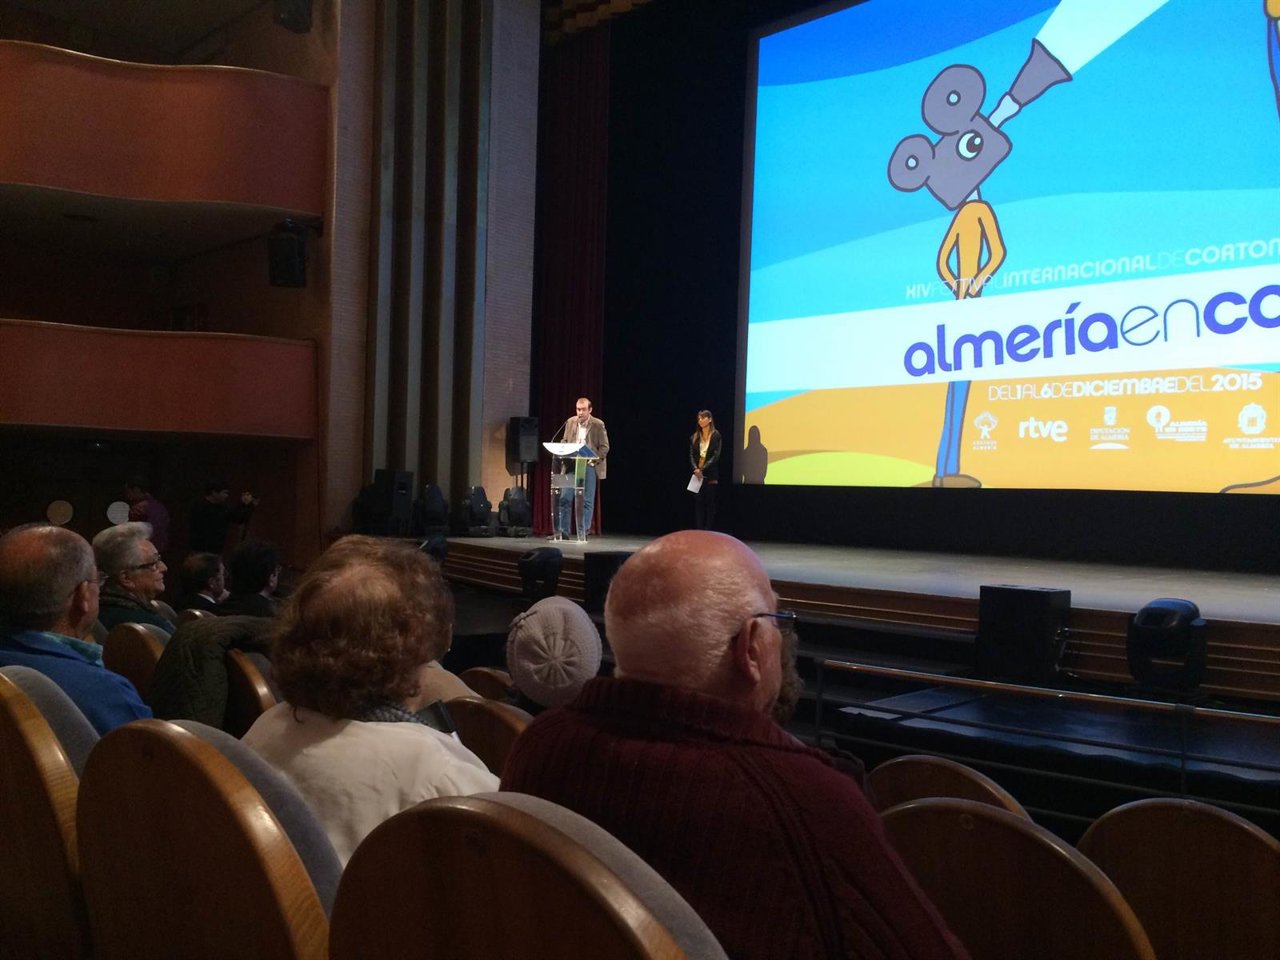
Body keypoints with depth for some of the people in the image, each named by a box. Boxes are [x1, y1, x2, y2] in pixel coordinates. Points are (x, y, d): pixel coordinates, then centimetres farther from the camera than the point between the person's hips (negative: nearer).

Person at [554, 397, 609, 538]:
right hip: (571, 465, 3)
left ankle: (583, 533, 7)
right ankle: (563, 531, 7)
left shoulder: (598, 424, -3)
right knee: (564, 499, -1)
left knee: (587, 501, 1)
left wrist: (594, 460, -16)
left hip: (589, 466, -3)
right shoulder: (570, 422, 7)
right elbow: (564, 442, 15)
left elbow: (604, 447, -3)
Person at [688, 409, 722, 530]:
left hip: (710, 475, -4)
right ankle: (699, 532, 5)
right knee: (698, 503, 3)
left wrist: (703, 469, -17)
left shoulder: (716, 436, -1)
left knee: (710, 503, 0)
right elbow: (691, 455, 5)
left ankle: (708, 532, 2)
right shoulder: (695, 437, 11)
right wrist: (695, 469, -14)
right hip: (697, 475, 4)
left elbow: (716, 456, -9)